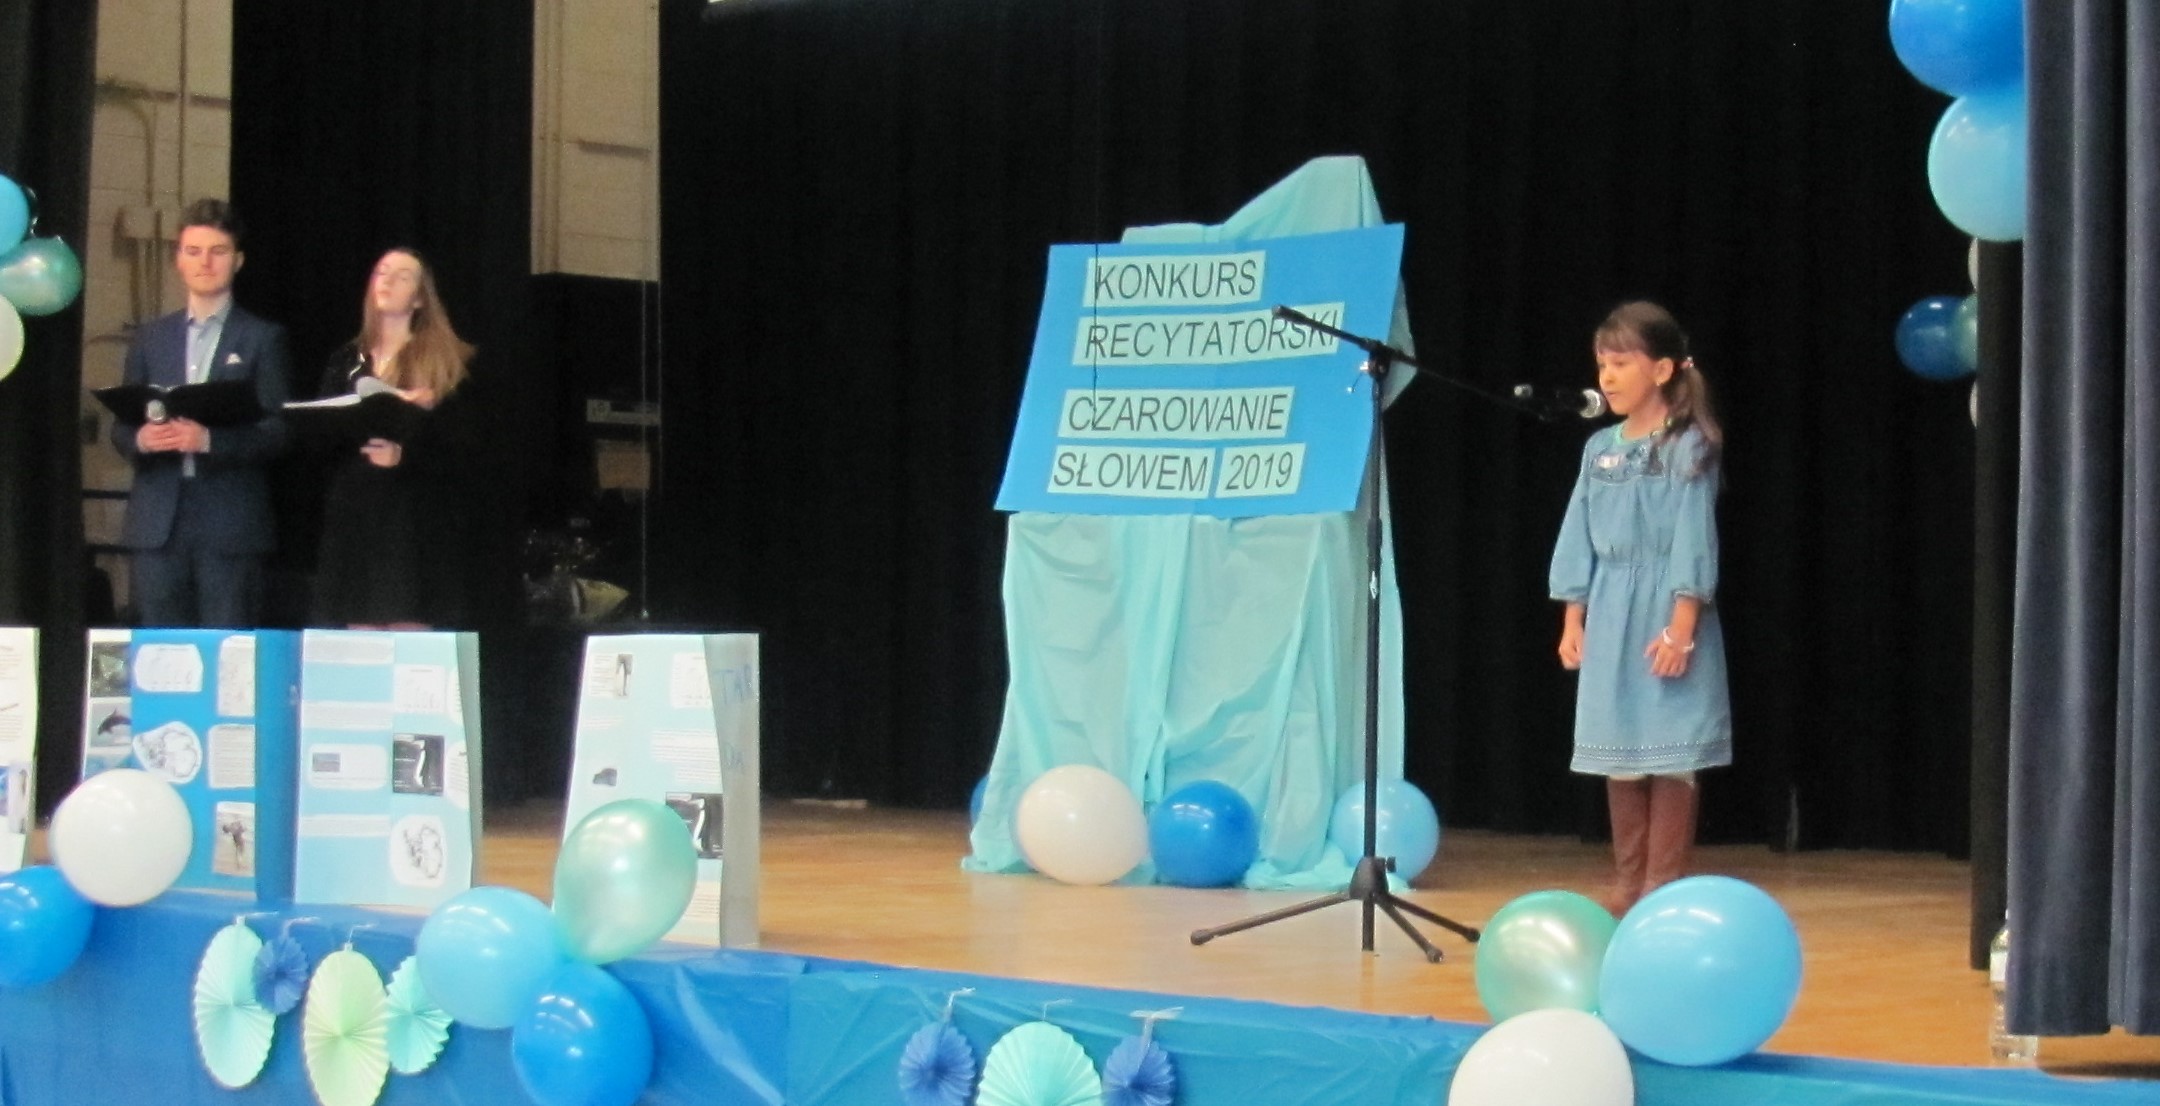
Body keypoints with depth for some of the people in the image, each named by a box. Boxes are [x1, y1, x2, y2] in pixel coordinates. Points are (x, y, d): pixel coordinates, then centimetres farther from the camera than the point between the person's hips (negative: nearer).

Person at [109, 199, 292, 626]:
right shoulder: (150, 338, 17)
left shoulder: (262, 339, 7)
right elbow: (120, 428, 15)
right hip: (158, 522, 3)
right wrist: (140, 439, -8)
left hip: (231, 523, -3)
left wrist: (211, 440, -18)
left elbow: (279, 430, -3)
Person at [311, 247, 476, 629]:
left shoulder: (449, 363, 6)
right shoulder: (345, 361, 17)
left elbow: (462, 448, -1)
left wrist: (404, 457, -18)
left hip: (416, 522, -3)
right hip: (353, 518, 3)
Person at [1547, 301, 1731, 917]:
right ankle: (1628, 885, 17)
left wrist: (1682, 625, -17)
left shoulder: (1687, 446, -6)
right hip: (1608, 617, 6)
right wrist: (1573, 619, 9)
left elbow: (1694, 537, -11)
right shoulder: (1600, 449, 11)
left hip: (1665, 613, -6)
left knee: (1670, 752, -3)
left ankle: (1664, 888, 2)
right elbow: (1579, 536, 13)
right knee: (1618, 753, 9)